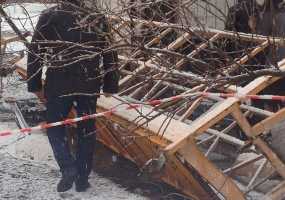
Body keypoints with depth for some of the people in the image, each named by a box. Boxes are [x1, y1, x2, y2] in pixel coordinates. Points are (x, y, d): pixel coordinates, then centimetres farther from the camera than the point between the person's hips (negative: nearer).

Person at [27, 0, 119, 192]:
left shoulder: (48, 17, -5)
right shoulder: (97, 19, -2)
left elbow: (35, 52, -3)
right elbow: (109, 53, 1)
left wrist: (35, 85, 7)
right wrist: (110, 85, 10)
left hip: (57, 85, -1)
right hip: (89, 85, 1)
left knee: (55, 127, 16)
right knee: (86, 130, 14)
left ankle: (68, 168, -3)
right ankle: (82, 178, 18)